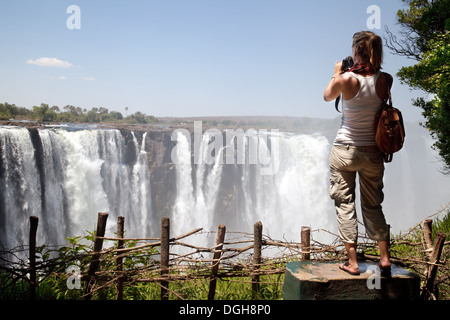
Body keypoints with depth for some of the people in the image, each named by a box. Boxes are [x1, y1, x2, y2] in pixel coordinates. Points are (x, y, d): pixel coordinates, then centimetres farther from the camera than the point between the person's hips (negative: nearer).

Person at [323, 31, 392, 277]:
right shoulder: (386, 80, -5)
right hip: (373, 152, 3)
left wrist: (336, 74, 20)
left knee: (345, 205, 7)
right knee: (372, 205, 18)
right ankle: (384, 257, 16)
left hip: (344, 150, -3)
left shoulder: (346, 79, -14)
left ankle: (352, 262, 9)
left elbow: (327, 96, 6)